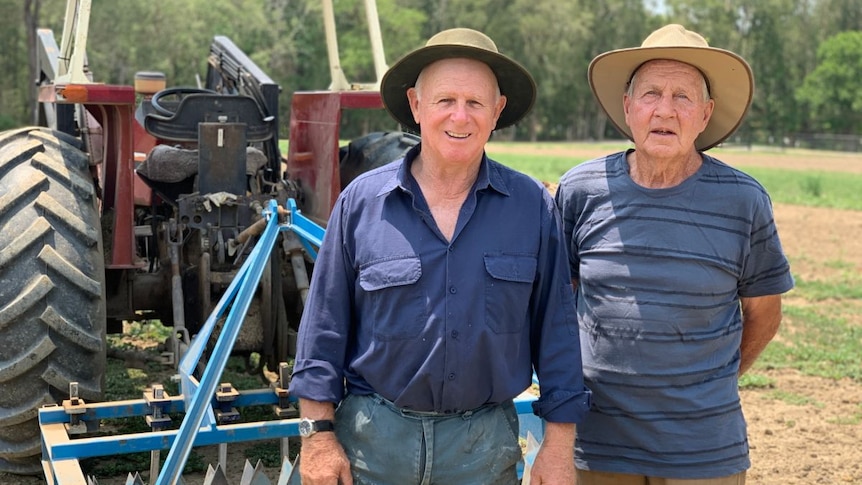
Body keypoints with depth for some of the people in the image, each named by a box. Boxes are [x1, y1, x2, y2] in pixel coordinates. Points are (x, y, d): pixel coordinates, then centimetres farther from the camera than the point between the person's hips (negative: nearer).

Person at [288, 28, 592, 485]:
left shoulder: (533, 207, -2)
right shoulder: (361, 202, -3)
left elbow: (556, 328, 1)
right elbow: (325, 324, 0)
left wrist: (558, 444, 0)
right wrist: (318, 432, -3)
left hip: (485, 446, 1)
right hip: (372, 439, 0)